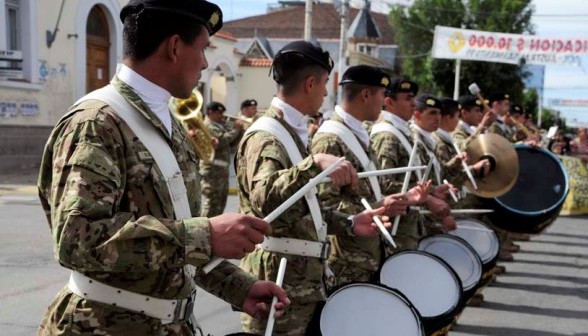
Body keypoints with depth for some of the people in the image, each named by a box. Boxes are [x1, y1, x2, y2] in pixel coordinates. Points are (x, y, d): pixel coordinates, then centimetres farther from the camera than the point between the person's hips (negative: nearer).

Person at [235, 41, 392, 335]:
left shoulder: (293, 133, 15)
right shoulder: (265, 137, -16)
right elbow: (264, 198, -35)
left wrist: (348, 223, 12)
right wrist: (315, 164, -44)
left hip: (306, 278, 10)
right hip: (279, 281, -10)